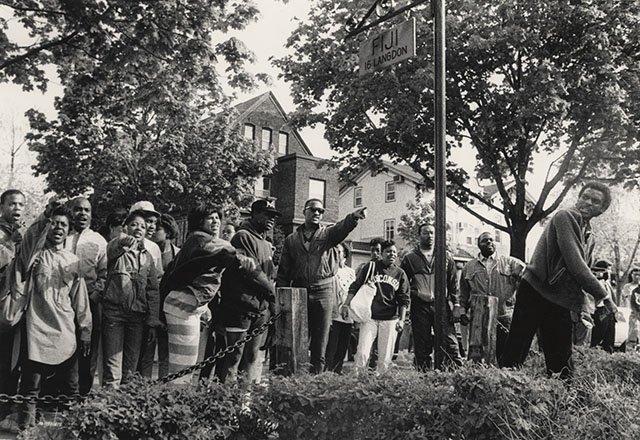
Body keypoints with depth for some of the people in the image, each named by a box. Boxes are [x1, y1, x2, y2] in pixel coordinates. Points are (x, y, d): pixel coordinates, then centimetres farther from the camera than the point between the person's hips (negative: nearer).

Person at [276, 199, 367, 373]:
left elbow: (342, 228, -16)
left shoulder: (328, 233, 8)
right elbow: (283, 272, 11)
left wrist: (353, 217, -39)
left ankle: (317, 372, 8)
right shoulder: (291, 240, 13)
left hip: (324, 292, -1)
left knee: (320, 338, 2)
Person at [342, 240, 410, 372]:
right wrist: (346, 305, -6)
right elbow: (355, 287, 4)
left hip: (390, 319, 2)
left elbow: (404, 300, 8)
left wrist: (401, 320, -3)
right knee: (362, 353, -8)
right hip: (369, 317, -1)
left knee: (385, 357, 2)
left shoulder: (400, 274, 8)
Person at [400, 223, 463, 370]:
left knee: (450, 342, -6)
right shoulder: (410, 258, 8)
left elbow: (453, 283, 10)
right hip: (419, 307, 0)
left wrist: (456, 304, 2)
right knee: (422, 345, 4)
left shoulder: (446, 257, 12)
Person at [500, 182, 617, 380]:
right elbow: (574, 263, -15)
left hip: (561, 303, 8)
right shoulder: (565, 217, -5)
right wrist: (604, 296, -11)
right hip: (535, 292, -7)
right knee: (515, 352, -5)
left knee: (562, 363, 7)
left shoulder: (589, 237, 20)